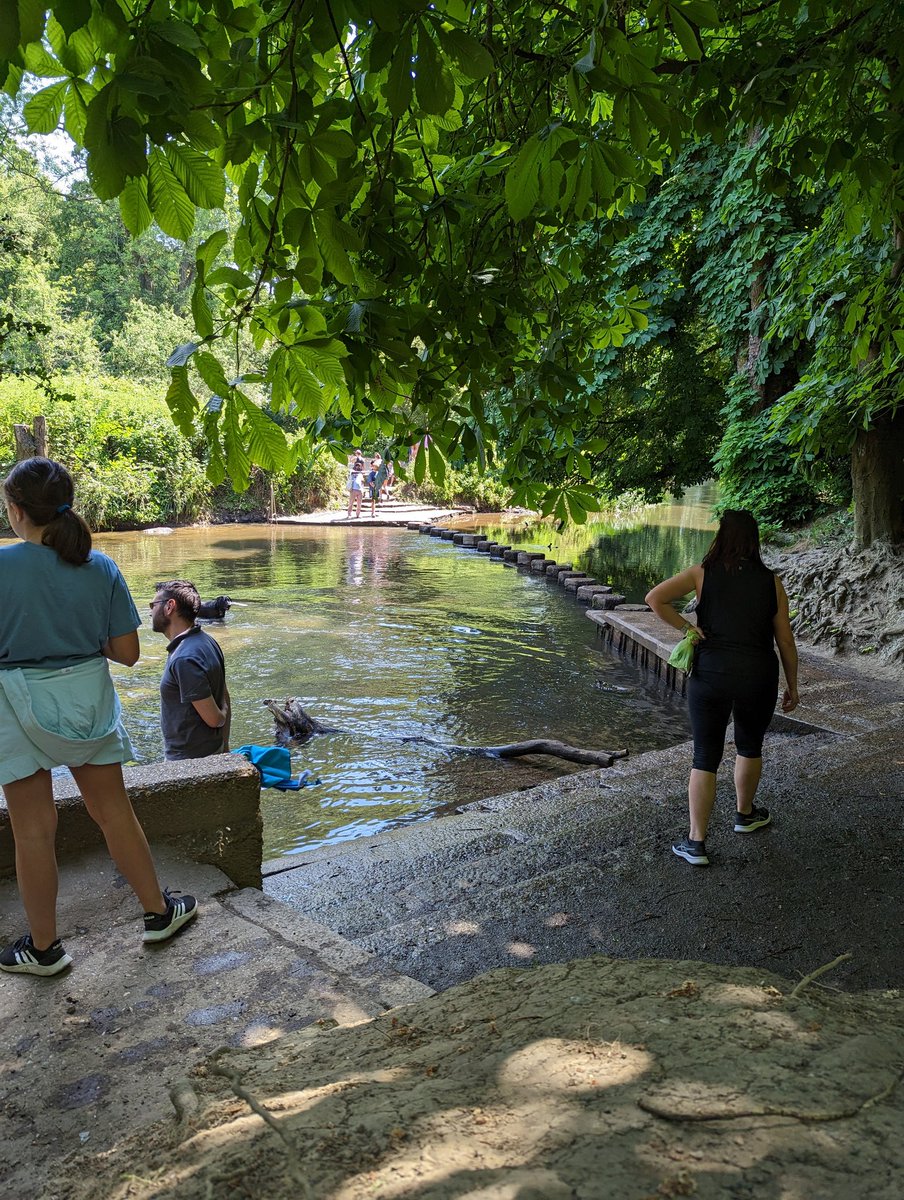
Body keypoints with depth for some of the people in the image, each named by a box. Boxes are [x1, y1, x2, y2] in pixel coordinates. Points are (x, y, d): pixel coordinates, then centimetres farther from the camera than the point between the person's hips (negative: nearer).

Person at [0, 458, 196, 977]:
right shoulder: (101, 568, -6)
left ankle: (44, 947, 26)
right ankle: (159, 911, 30)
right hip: (89, 697, 3)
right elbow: (127, 653, -4)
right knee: (114, 810, 17)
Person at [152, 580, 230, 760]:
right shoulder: (206, 641, 4)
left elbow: (213, 719, -23)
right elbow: (225, 700, 10)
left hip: (189, 758, -9)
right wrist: (224, 747, 15)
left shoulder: (184, 660, -26)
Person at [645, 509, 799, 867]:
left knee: (705, 758, 5)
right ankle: (745, 814, 44)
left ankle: (696, 843, 6)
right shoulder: (771, 582, 2)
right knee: (750, 747, 25)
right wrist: (792, 686, 15)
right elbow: (785, 640, 5)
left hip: (710, 674, -1)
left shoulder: (703, 573, -2)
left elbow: (655, 598, -14)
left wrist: (687, 628, -5)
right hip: (758, 677, 1)